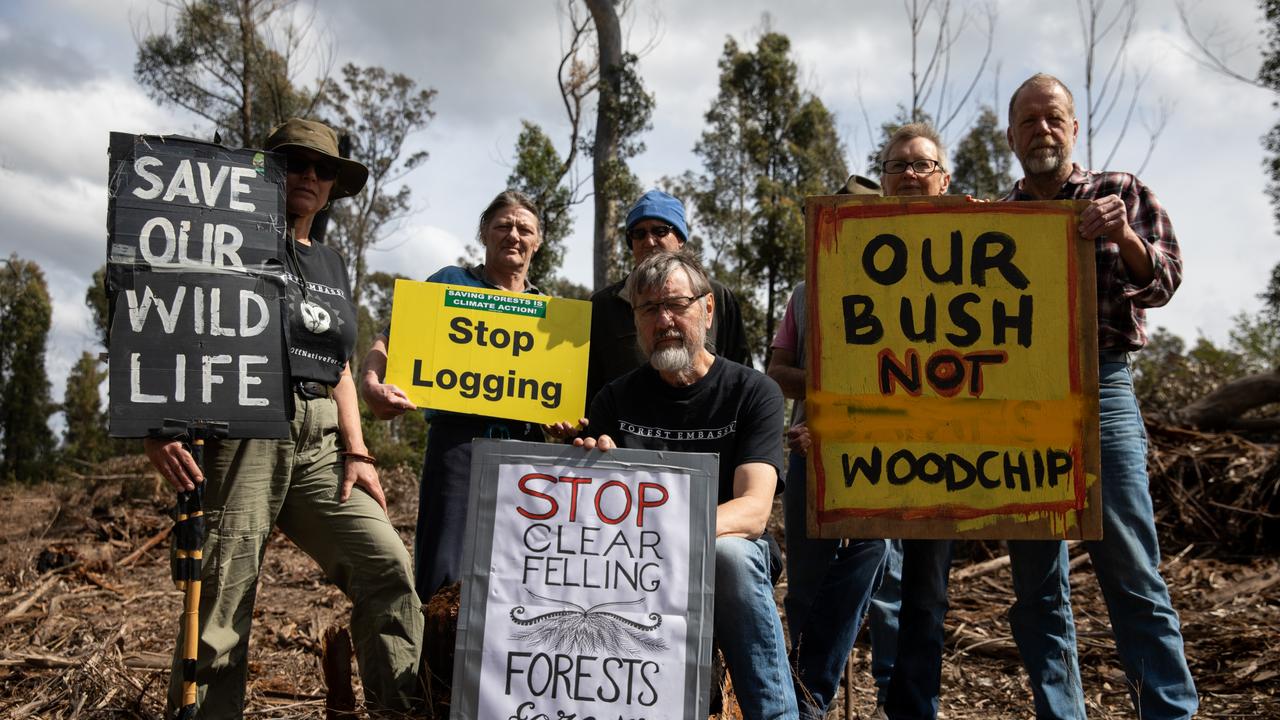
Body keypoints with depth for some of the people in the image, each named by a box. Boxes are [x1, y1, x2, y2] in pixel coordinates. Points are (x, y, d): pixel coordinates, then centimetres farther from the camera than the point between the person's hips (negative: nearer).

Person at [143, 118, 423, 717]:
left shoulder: (331, 264, 20)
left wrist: (356, 452, 9)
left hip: (318, 444, 5)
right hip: (242, 435, -5)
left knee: (388, 567, -8)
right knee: (222, 604, -6)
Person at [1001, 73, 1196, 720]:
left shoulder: (1121, 192, 10)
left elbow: (1163, 283, 2)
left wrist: (1125, 238, -18)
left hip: (1098, 390, -3)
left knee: (1133, 578, -6)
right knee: (1035, 586, 6)